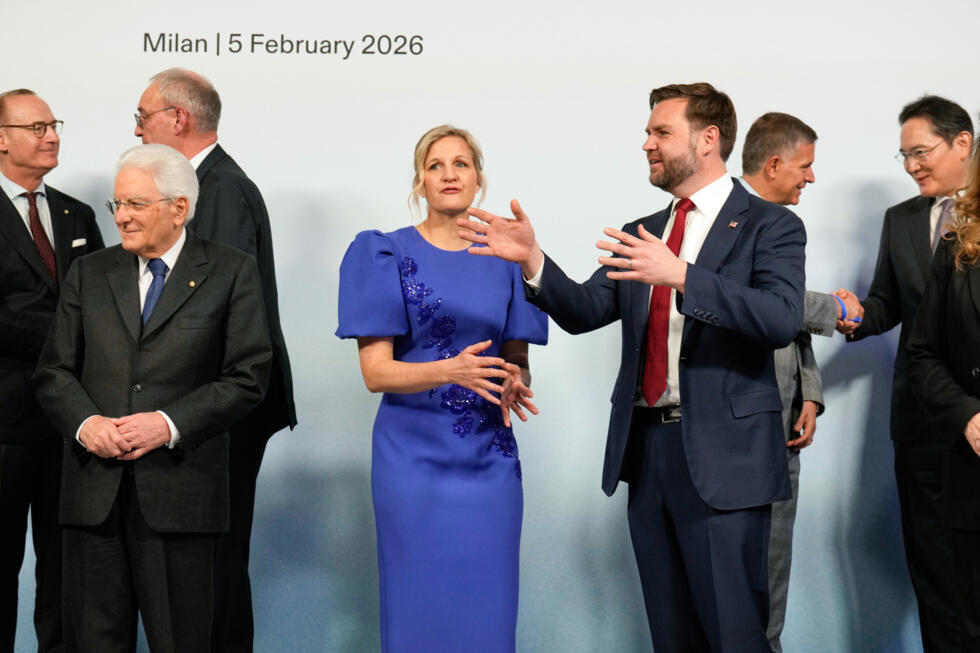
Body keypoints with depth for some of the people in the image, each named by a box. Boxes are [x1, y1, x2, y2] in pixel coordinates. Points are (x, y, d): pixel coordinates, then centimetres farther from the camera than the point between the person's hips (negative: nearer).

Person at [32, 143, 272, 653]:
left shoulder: (231, 272, 2)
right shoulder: (89, 274, 13)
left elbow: (247, 377, -4)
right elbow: (53, 372, 11)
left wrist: (169, 424, -14)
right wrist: (85, 422, -9)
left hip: (179, 490, -3)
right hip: (94, 490, 3)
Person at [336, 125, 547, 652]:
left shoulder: (504, 259, 9)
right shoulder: (386, 255, 0)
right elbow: (374, 372, -6)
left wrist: (514, 384, -9)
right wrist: (452, 372, -23)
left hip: (489, 458, 3)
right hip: (415, 457, -3)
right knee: (421, 610, 1)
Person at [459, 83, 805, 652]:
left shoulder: (770, 226, -4)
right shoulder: (642, 234, 16)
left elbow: (783, 319, -20)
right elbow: (584, 311, 8)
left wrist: (679, 274, -29)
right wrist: (531, 259, -8)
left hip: (720, 454, -6)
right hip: (645, 449, 6)